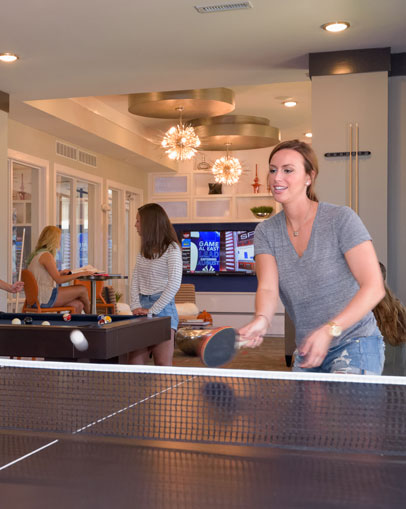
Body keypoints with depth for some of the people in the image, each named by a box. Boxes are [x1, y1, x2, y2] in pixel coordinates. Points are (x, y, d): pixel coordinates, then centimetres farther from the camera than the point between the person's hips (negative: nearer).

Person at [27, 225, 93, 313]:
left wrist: (60, 272, 18)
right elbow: (59, 280, -20)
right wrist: (80, 274, -15)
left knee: (78, 305, 4)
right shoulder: (46, 255, -16)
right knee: (82, 290, -3)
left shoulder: (36, 253, 15)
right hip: (45, 299, -10)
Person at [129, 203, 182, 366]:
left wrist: (152, 310, -16)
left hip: (162, 307, -7)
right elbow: (135, 278, 14)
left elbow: (174, 284, -16)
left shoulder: (172, 249, -7)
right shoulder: (144, 249, 16)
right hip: (143, 306, 7)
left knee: (163, 364, -9)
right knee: (135, 362, 0)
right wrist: (135, 305, -2)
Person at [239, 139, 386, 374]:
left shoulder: (341, 219, -14)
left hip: (355, 345, -5)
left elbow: (374, 287, -18)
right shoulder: (266, 232, 0)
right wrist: (261, 319, -38)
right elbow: (268, 288, -14)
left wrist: (329, 330, -29)